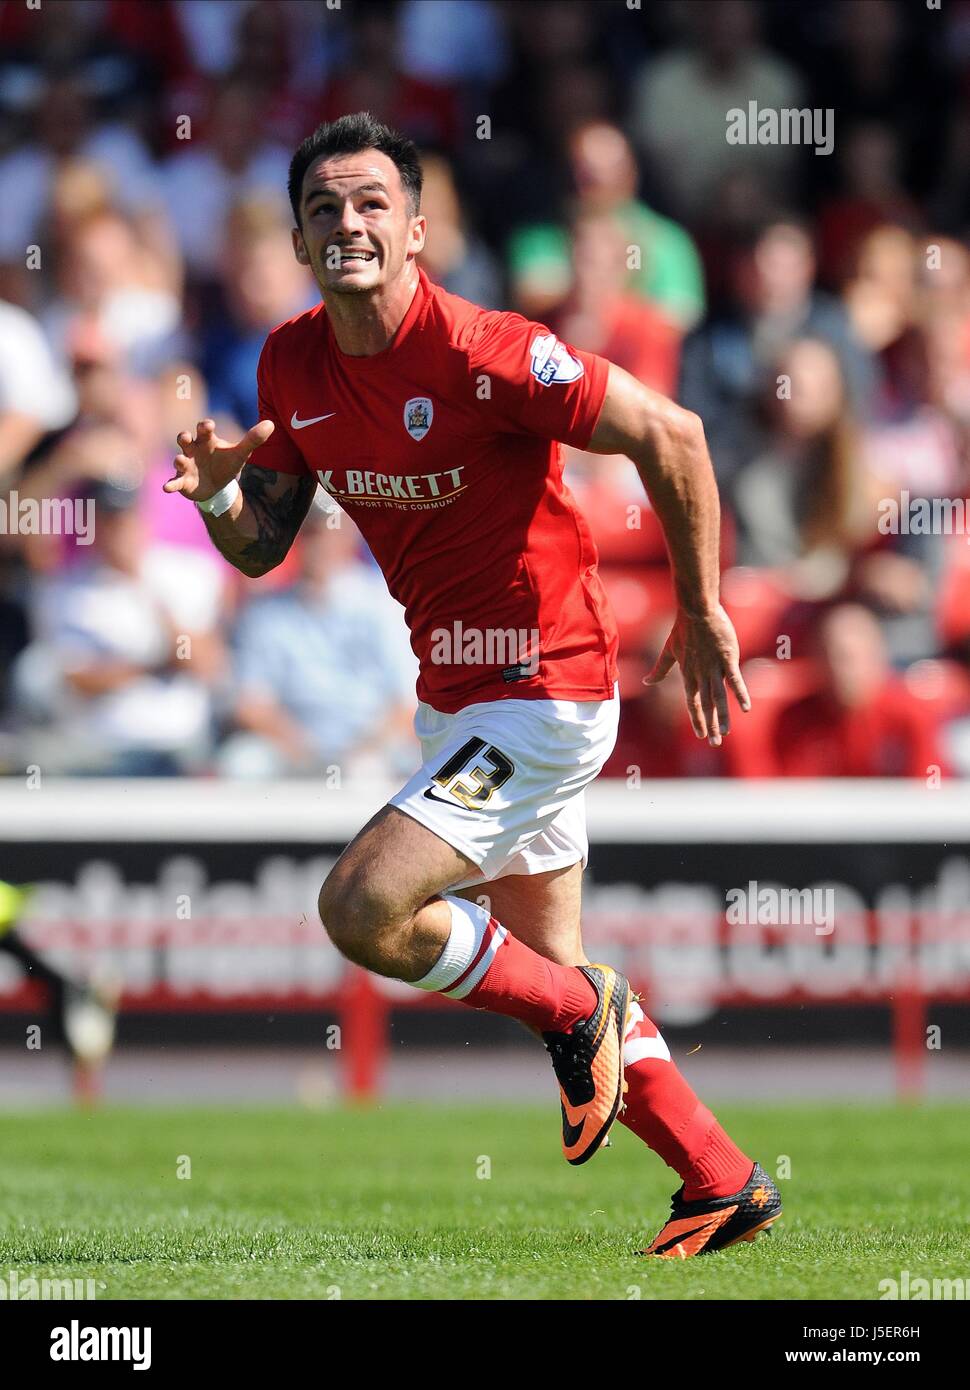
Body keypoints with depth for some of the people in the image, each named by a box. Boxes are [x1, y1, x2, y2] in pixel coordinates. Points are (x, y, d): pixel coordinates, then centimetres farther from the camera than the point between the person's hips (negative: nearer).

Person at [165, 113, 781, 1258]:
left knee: (361, 909, -19)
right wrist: (218, 491, -16)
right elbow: (261, 546, 7)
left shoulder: (479, 353, -23)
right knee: (543, 962, 17)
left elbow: (669, 435, -18)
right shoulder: (294, 364, -1)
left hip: (541, 693, -8)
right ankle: (724, 1183, 30)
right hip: (453, 686, 8)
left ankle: (580, 1011, 5)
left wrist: (702, 616, -11)